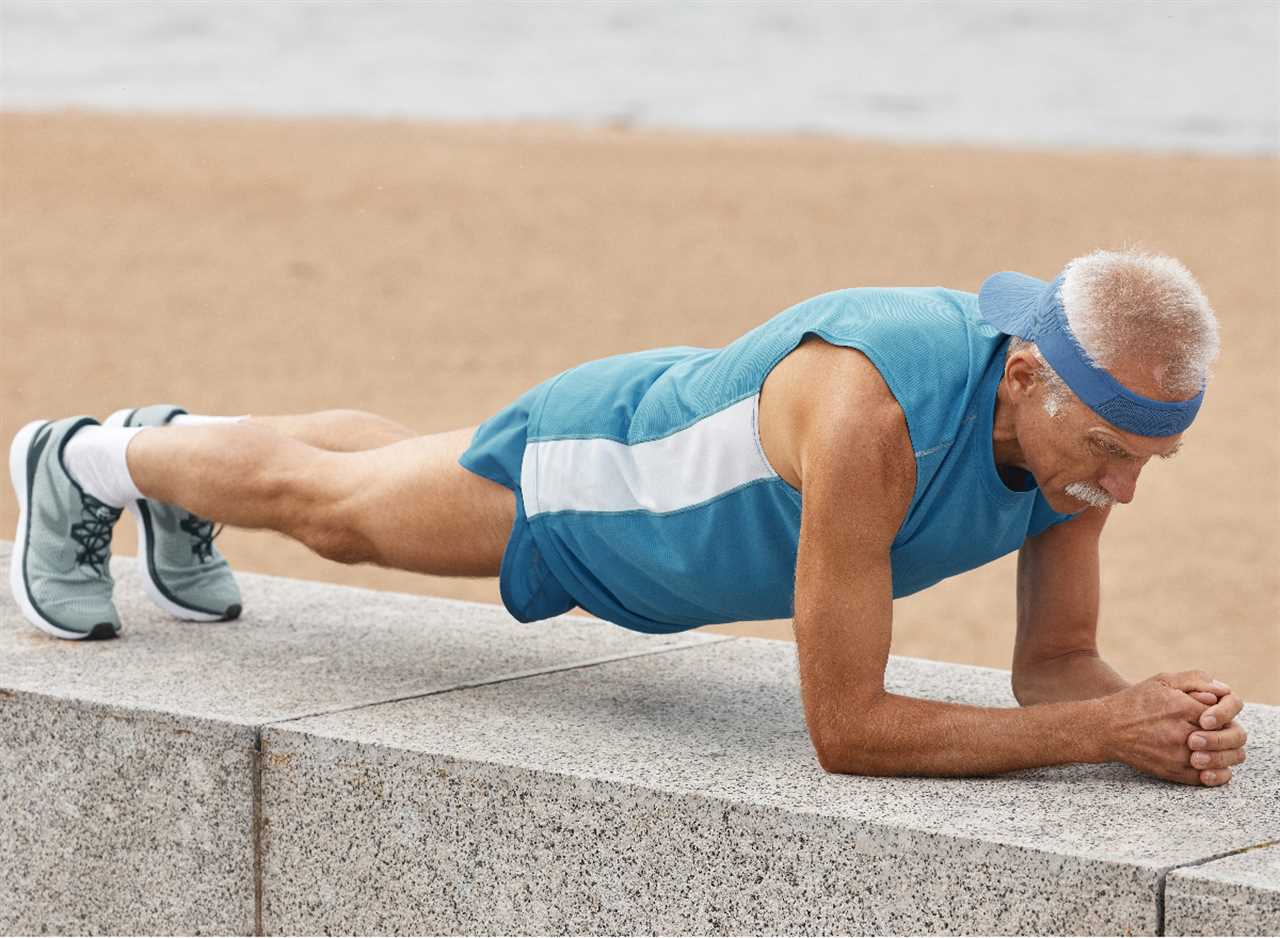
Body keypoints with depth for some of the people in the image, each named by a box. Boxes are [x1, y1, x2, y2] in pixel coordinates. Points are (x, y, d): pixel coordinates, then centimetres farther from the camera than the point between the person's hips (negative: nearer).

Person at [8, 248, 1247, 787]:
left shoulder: (1096, 417, -28)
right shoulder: (870, 418, -50)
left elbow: (1053, 670, -16)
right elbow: (844, 728, -45)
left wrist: (1161, 720, -38)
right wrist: (1108, 729, -49)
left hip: (702, 466, 6)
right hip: (586, 476, -6)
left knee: (379, 472, 33)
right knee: (326, 502, 22)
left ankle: (173, 442, 63)